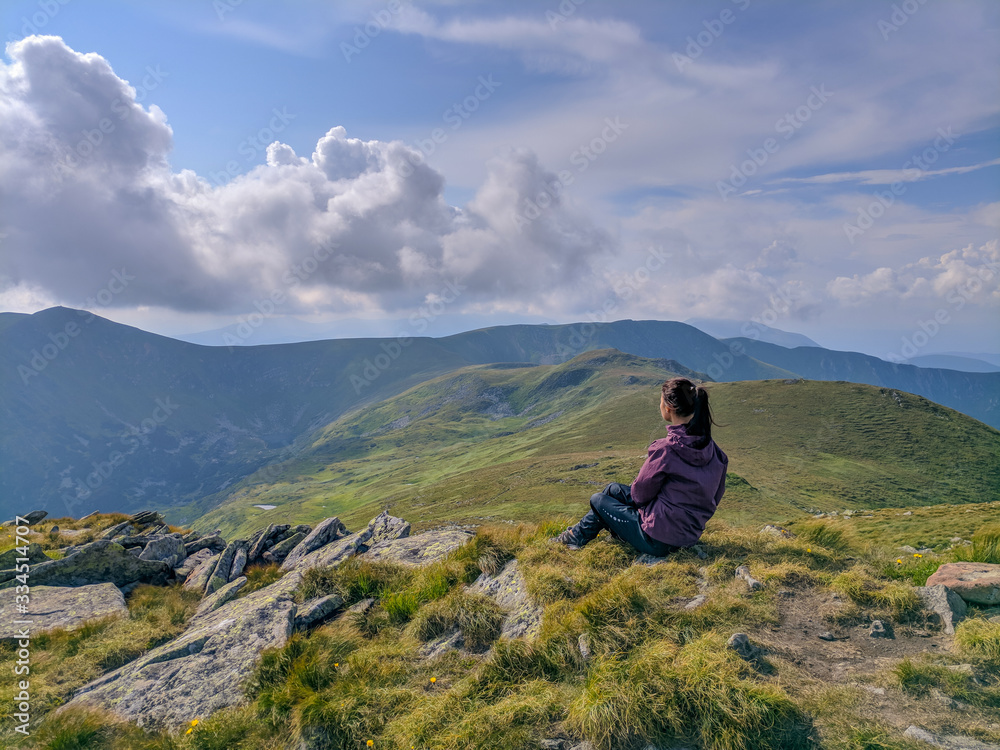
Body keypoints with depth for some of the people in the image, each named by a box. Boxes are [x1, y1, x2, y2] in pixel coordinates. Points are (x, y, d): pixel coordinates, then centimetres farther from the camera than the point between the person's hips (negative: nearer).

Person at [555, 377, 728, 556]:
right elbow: (716, 495, 7)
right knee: (613, 489, 21)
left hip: (659, 541, -7)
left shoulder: (666, 449, -26)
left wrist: (635, 486, 9)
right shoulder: (712, 449, -4)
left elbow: (641, 494, -14)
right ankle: (580, 530, 39)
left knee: (597, 500, 14)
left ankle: (579, 536, 39)